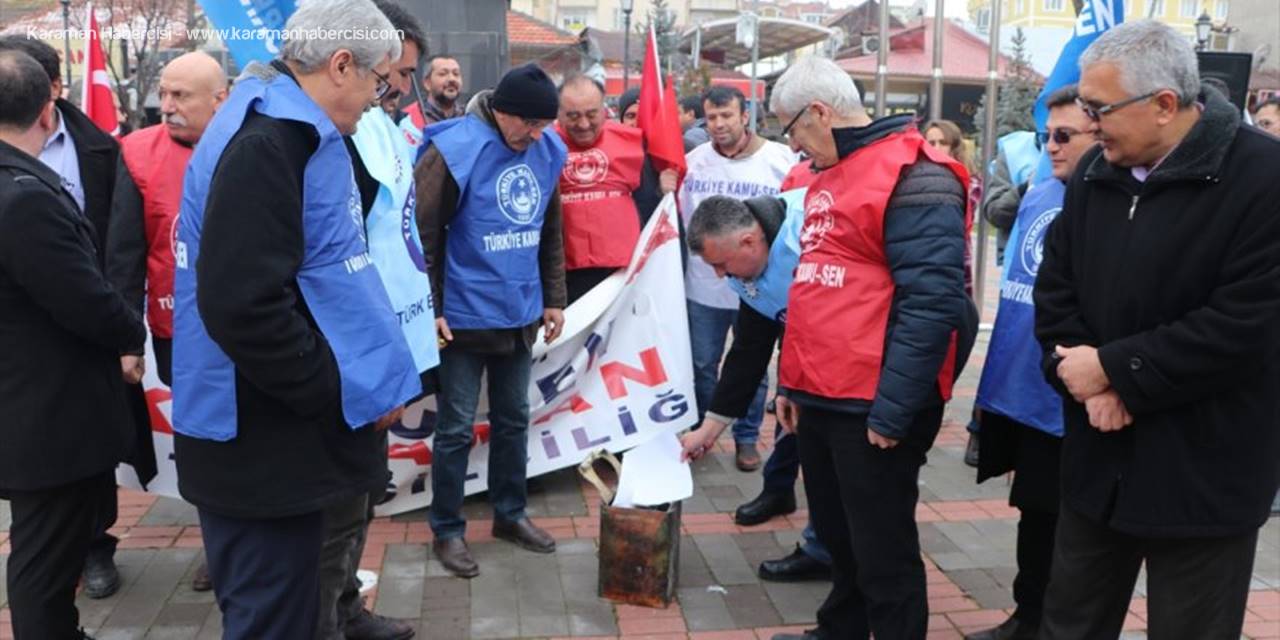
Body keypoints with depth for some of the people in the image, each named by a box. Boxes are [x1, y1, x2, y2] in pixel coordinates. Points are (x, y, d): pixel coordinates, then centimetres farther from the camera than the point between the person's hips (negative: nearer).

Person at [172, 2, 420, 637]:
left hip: (282, 427, 10)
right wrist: (339, 392, -18)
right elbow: (242, 305, -28)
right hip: (261, 441, -10)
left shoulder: (292, 131, 12)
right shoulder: (263, 142, -21)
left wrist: (361, 375, 10)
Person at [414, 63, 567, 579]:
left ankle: (510, 514, 33)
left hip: (521, 315, 6)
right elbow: (422, 235, -13)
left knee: (513, 420, 17)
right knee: (456, 429, 5)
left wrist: (554, 299, 13)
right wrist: (429, 309, -12)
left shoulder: (548, 151, 2)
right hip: (465, 317, -5)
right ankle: (447, 531, 20)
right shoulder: (454, 150, -16)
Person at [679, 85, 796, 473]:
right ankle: (701, 430, 31)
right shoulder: (692, 161, 2)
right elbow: (674, 218, 13)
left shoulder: (780, 160, -5)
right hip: (702, 285, 2)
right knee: (702, 366, 13)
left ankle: (747, 438, 25)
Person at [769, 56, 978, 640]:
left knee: (882, 552, 5)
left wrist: (891, 411, -20)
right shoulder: (830, 175, 15)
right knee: (836, 536, 23)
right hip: (819, 398, 9)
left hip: (871, 408, -9)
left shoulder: (914, 179, -15)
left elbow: (932, 304, -21)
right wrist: (792, 381, 18)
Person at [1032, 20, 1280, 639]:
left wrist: (1113, 368, -18)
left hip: (1202, 475, -5)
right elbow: (1055, 288, 6)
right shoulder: (1096, 171, 5)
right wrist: (1081, 372, -11)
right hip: (1099, 457, 6)